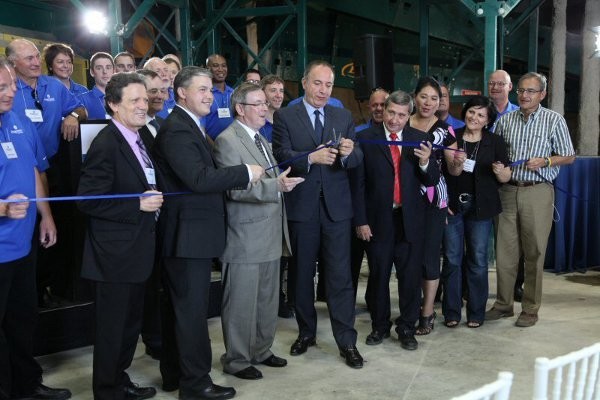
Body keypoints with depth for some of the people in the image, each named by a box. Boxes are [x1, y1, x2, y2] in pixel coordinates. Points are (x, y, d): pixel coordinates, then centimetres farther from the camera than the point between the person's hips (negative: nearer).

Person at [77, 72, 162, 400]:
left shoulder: (137, 139, 11)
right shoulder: (106, 144, -18)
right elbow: (89, 200, -23)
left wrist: (153, 200, 3)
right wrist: (138, 205, -22)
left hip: (136, 249, 9)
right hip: (115, 253, -9)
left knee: (131, 323, 21)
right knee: (112, 327, 6)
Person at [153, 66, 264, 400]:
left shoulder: (191, 127, 16)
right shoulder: (177, 130, -18)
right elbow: (199, 179, -28)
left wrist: (242, 177, 6)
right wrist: (246, 172, -20)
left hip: (192, 233, 11)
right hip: (189, 233, -11)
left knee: (181, 307, 17)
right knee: (192, 308, -2)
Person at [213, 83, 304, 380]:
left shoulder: (260, 139, 17)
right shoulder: (227, 141, -12)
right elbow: (235, 189, -22)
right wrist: (276, 186, -31)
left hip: (270, 236, 9)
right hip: (245, 239, -8)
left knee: (268, 299, 15)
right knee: (242, 302, 2)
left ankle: (261, 351, 30)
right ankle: (236, 360, 17)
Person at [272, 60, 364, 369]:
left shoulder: (344, 117, 8)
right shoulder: (285, 117, 1)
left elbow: (357, 160, 1)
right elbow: (281, 156, -11)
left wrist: (349, 153, -22)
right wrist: (311, 158, -26)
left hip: (336, 206, 1)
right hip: (302, 206, -1)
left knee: (340, 275, 0)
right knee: (303, 273, 13)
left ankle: (347, 342, 8)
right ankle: (306, 333, 29)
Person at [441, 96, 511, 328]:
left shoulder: (495, 142, 5)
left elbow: (506, 178, 5)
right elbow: (438, 171, 2)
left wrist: (500, 171, -14)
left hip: (480, 208, 0)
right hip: (452, 206, 0)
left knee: (478, 260, 4)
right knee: (452, 259, 3)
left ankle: (476, 312, 16)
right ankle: (451, 312, 14)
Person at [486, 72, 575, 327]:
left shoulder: (554, 120, 0)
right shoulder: (505, 121, 8)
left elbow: (569, 157, 3)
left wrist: (545, 161, -12)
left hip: (538, 193, -3)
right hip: (508, 191, 3)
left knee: (534, 253, 3)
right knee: (504, 251, 6)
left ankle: (531, 309, 15)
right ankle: (503, 304, 19)